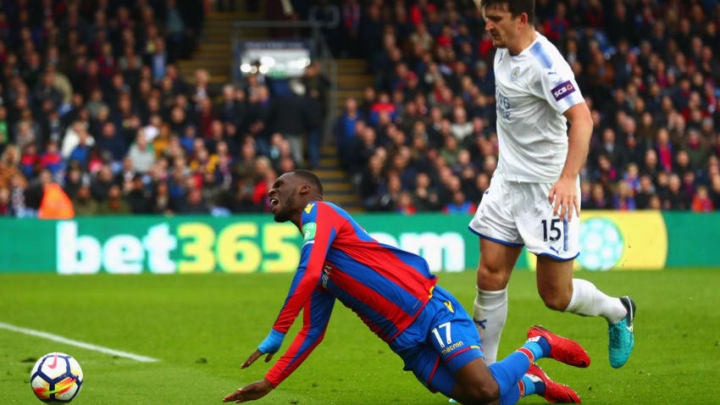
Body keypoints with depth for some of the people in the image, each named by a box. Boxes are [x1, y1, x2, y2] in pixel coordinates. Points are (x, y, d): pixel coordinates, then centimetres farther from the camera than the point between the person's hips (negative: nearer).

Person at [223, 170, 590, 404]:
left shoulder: (318, 212, -3)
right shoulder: (315, 268, 22)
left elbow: (309, 275, -18)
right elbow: (312, 333, 23)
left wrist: (275, 336, -16)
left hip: (431, 309, -7)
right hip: (406, 342, 7)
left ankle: (537, 346, 7)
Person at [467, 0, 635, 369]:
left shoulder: (544, 63, -22)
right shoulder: (504, 50, 5)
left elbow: (582, 118, -33)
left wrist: (568, 177, -44)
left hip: (549, 188, -7)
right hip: (508, 179, 7)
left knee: (556, 295, -1)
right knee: (490, 278, -2)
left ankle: (618, 312, 29)